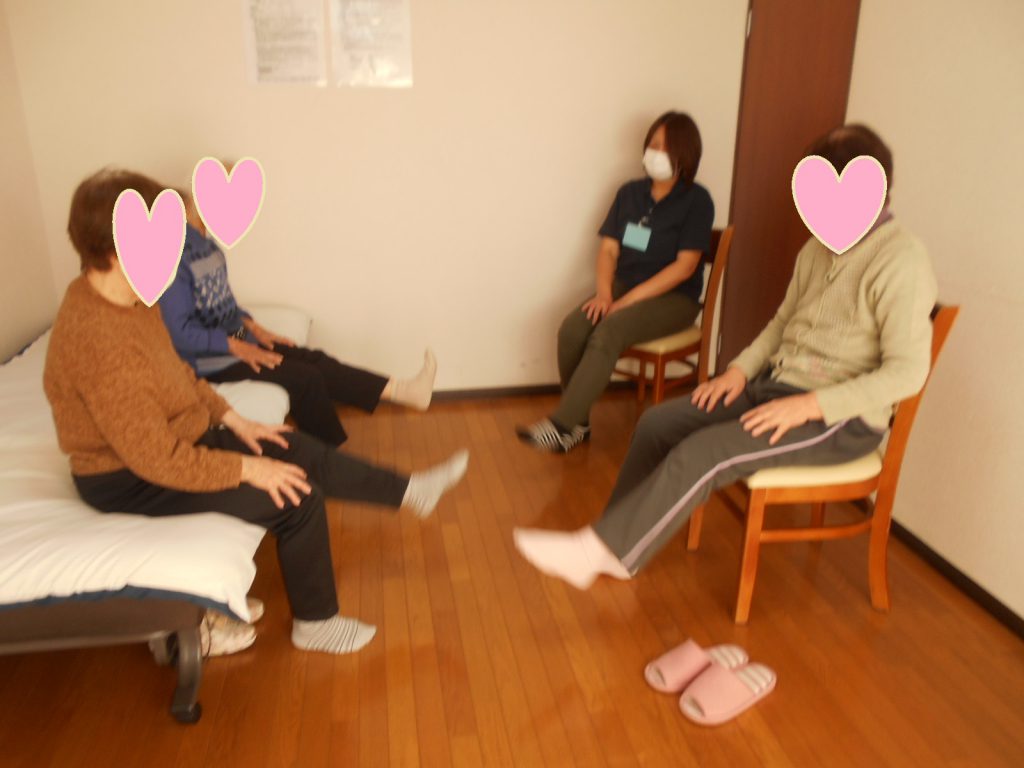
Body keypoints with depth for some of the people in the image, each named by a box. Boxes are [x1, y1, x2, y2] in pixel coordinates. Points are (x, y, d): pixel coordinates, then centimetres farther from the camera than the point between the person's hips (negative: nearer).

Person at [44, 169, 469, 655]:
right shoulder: (99, 342, -33)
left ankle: (410, 491, 22)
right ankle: (316, 623, 8)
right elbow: (157, 459, -29)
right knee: (297, 497, -12)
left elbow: (176, 373, 11)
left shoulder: (126, 297, -3)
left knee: (304, 454, 6)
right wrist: (247, 469, -20)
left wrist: (232, 420, 3)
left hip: (179, 436, 9)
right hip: (130, 479, -9)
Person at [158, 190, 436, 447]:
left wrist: (253, 328, 4)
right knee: (305, 378, -16)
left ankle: (402, 390, -7)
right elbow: (180, 332, -25)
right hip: (209, 360, -9)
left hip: (234, 339, 9)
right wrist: (238, 347, -20)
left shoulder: (203, 243, 8)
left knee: (315, 360, -5)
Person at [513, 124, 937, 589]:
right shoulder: (818, 249, 9)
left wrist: (809, 405, -24)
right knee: (658, 423, -5)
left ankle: (595, 552, -16)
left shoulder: (901, 263, -17)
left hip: (841, 418, -8)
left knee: (701, 454, -26)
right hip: (776, 384, 8)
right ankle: (615, 546, 5)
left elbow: (907, 372, -21)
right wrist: (741, 368, 2)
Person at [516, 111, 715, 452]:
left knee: (606, 335, -33)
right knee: (571, 330, -24)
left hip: (673, 298, -5)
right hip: (623, 286, 5)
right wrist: (604, 293, -13)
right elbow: (608, 248, 6)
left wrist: (629, 300, -19)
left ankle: (561, 426, -31)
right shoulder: (630, 193, 10)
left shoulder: (697, 201, -6)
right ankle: (578, 422, -10)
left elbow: (684, 267, -13)